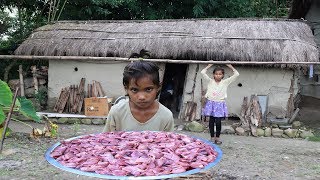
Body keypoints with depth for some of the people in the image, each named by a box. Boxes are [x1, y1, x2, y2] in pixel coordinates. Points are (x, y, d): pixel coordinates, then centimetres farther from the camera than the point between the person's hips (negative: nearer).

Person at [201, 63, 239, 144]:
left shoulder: (225, 82, 3)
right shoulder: (210, 81, 2)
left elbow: (236, 74, 1)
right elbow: (203, 72, -4)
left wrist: (230, 66, 2)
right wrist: (209, 65, 2)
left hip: (220, 104, 0)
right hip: (211, 103, 1)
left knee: (218, 122, -3)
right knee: (211, 121, 5)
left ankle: (217, 137, 13)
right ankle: (212, 137, 15)